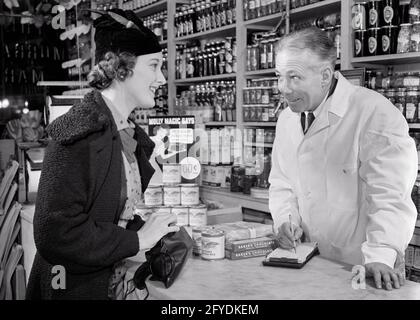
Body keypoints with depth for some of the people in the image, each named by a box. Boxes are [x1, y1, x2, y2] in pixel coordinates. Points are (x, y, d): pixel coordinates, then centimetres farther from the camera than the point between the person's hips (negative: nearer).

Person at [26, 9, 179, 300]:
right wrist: (137, 240, -20)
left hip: (116, 282, 8)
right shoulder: (80, 133, -21)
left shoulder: (131, 136, 5)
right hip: (74, 287, -8)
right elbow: (55, 234, -26)